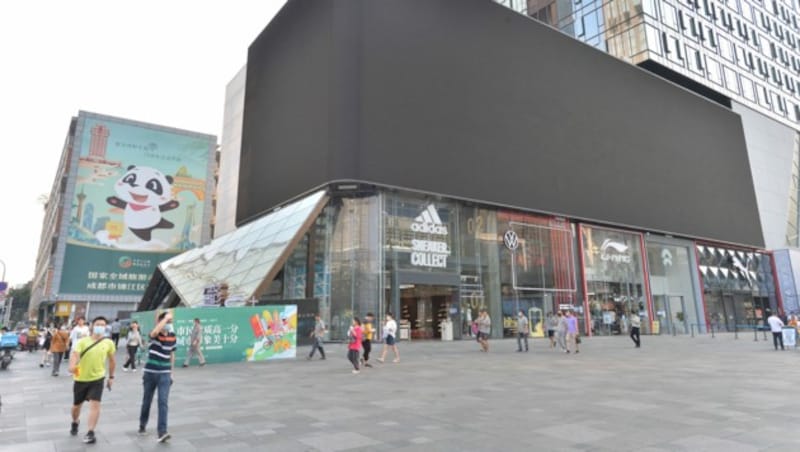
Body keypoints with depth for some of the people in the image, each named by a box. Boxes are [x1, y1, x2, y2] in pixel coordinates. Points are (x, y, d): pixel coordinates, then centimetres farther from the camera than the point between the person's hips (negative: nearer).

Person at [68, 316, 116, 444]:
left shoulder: (108, 343, -6)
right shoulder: (83, 341, -11)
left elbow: (112, 360, 8)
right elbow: (74, 354, -28)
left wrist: (111, 377, 10)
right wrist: (72, 366, -49)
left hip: (97, 378, 0)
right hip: (80, 379, 1)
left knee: (95, 405, -13)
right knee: (76, 405, 18)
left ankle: (90, 433, -5)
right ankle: (75, 422, 49)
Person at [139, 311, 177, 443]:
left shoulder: (172, 335, 2)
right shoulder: (155, 335, -12)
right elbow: (156, 331, -40)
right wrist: (166, 317, -31)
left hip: (165, 374, 2)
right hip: (150, 372, -2)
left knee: (163, 402, -8)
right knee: (147, 401, 15)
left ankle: (162, 432, -10)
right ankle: (142, 425, 38)